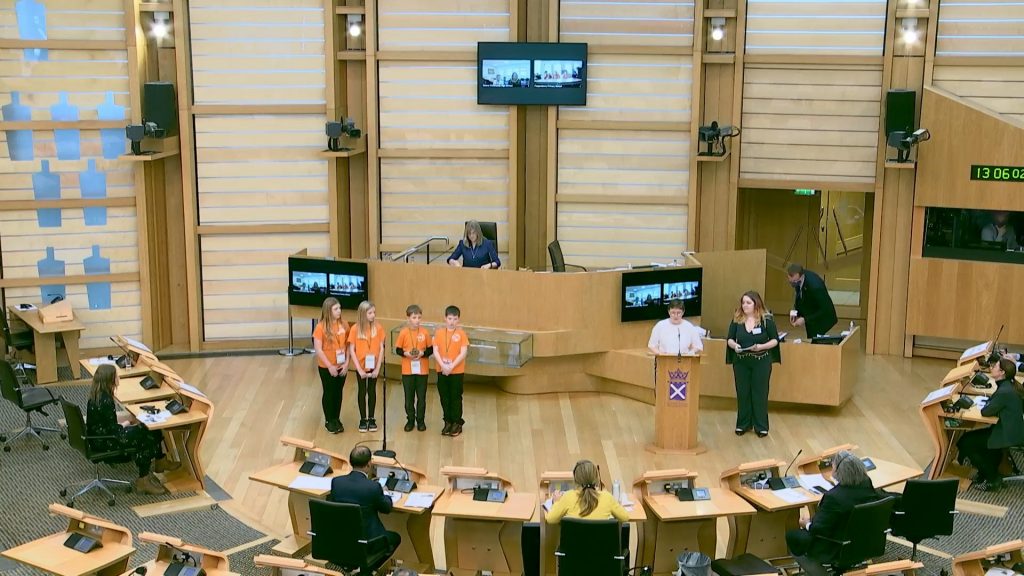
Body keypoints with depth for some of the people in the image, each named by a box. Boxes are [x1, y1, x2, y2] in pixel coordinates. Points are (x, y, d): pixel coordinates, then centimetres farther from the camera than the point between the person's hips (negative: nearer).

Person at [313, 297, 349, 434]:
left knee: (338, 393, 14)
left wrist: (347, 363, -6)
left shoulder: (344, 325, -3)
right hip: (326, 367, -4)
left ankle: (337, 419, 29)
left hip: (341, 367, 4)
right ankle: (329, 421, 23)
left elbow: (348, 345, 3)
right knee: (329, 393, 9)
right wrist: (330, 366, -16)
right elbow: (318, 349, -16)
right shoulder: (321, 327, -16)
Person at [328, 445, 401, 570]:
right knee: (395, 538, 23)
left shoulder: (336, 481, -11)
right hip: (365, 541, -6)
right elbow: (387, 508, -2)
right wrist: (384, 495, 21)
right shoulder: (374, 487, -22)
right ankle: (368, 569, 12)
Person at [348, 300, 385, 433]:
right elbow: (352, 350, -9)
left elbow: (381, 348, -4)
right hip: (361, 366, -1)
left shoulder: (378, 327, -8)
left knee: (372, 391, 12)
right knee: (362, 391, 10)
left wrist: (378, 368, -10)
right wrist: (359, 369, -13)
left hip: (374, 366, 1)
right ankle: (363, 419, 21)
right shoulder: (355, 328, -11)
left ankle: (372, 419, 22)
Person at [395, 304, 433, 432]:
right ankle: (410, 420, 22)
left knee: (421, 397, 7)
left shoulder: (425, 332, -4)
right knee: (409, 397, 8)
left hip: (422, 370, 0)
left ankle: (420, 420, 20)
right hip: (407, 370, 0)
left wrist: (423, 353, -16)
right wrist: (406, 353, -18)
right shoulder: (403, 333, -5)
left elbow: (430, 350, 2)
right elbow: (398, 350, 1)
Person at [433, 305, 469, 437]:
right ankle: (448, 422, 21)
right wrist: (443, 366, -16)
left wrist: (451, 366, -17)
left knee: (456, 397, 4)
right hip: (442, 370, 3)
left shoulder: (461, 334, -5)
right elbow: (435, 351, -4)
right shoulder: (439, 333, 1)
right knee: (444, 397, 9)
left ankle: (457, 423, 14)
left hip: (457, 371, -2)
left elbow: (463, 353, -11)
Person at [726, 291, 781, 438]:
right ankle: (743, 424, 21)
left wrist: (761, 346, -20)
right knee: (742, 393, 8)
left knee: (760, 393, 4)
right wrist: (734, 345, -16)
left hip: (761, 361, -3)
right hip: (741, 361, 3)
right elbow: (730, 339, 6)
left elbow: (775, 340, -3)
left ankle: (761, 426, 13)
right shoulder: (737, 319, 2)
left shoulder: (766, 319, -5)